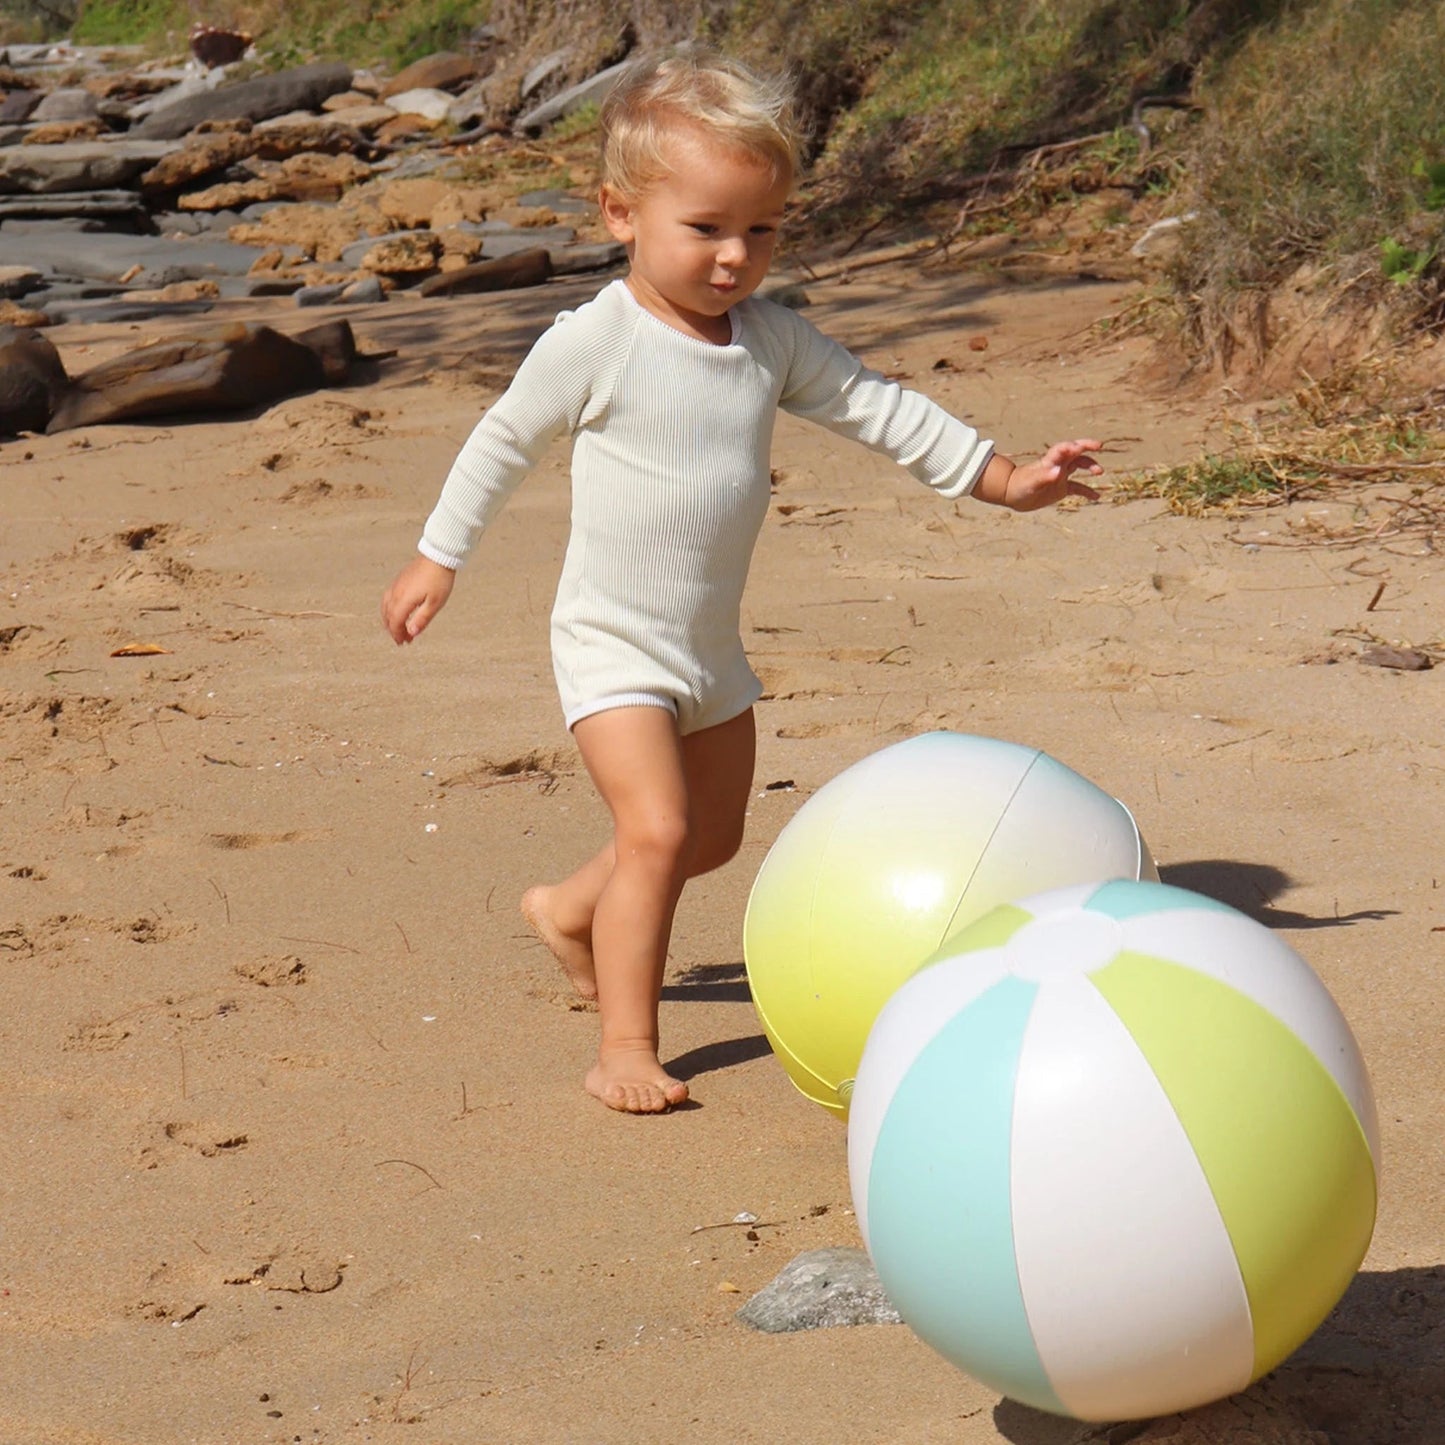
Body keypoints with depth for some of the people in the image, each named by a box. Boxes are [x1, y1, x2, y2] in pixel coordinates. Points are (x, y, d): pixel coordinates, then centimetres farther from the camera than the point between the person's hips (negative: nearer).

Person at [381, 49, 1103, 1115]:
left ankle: (575, 910, 45)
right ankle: (626, 1048, -12)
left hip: (712, 647, 7)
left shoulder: (775, 339, -2)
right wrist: (438, 560, 3)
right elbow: (504, 444, -4)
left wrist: (1006, 480, 0)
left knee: (714, 835, 19)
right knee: (657, 828, -20)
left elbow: (881, 410, 4)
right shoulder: (594, 344, -16)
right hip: (614, 644, -7)